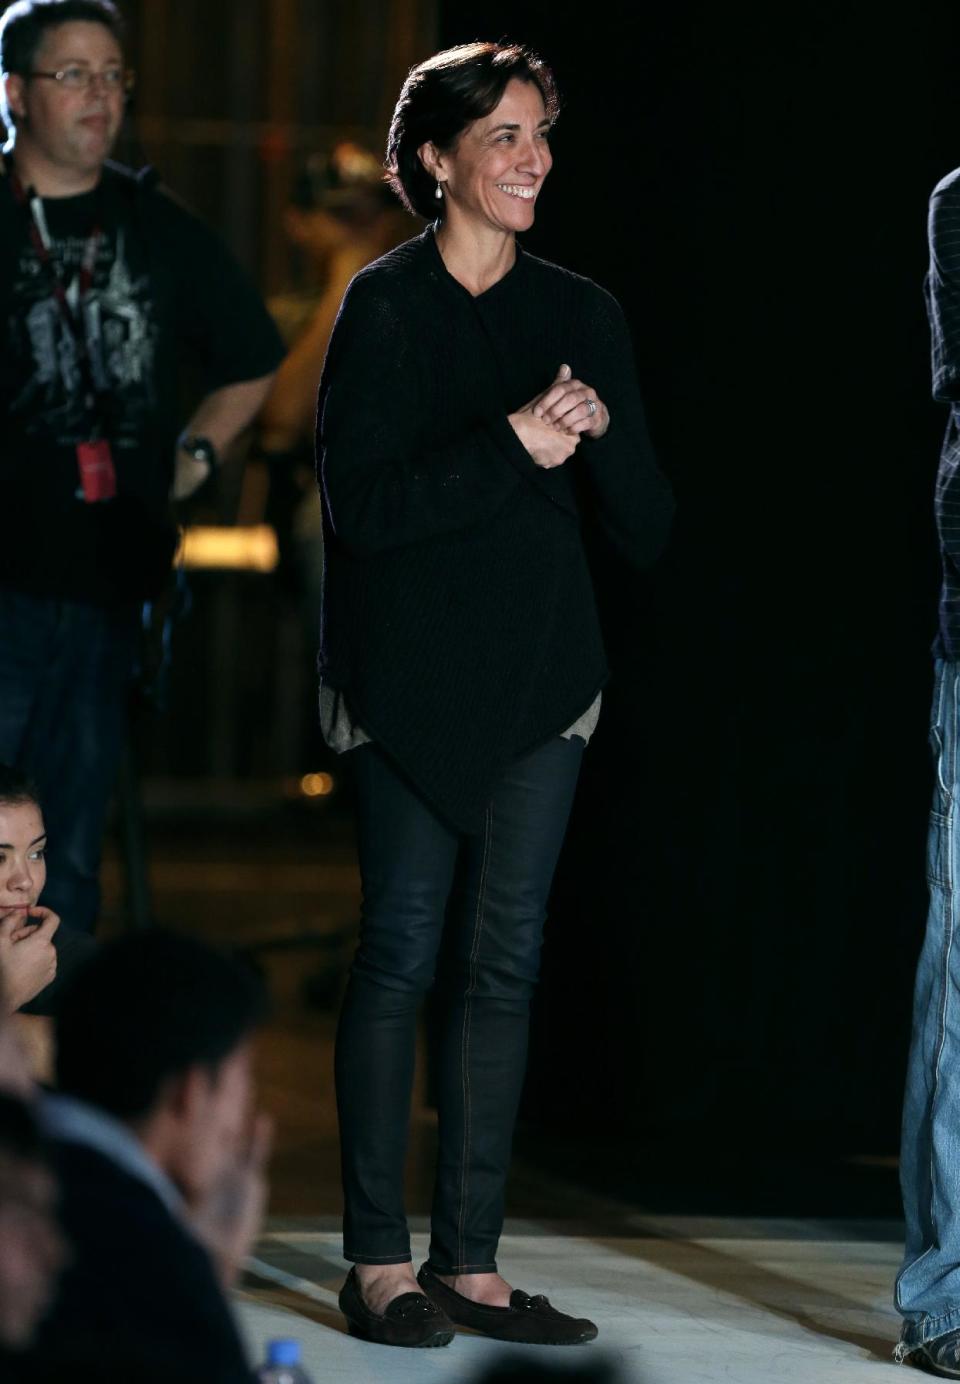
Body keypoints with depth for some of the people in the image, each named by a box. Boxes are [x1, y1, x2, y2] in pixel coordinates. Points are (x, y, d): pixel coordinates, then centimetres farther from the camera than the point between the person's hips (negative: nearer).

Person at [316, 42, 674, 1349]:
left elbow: (649, 529, 8)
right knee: (402, 951, -6)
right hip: (411, 677, -4)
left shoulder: (583, 313, 11)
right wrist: (512, 445, -17)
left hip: (542, 675, 4)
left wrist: (600, 430, -11)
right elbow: (359, 504, -12)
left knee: (503, 962, 3)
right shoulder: (386, 306, -2)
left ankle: (472, 1262, 6)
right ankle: (378, 1259, 0)